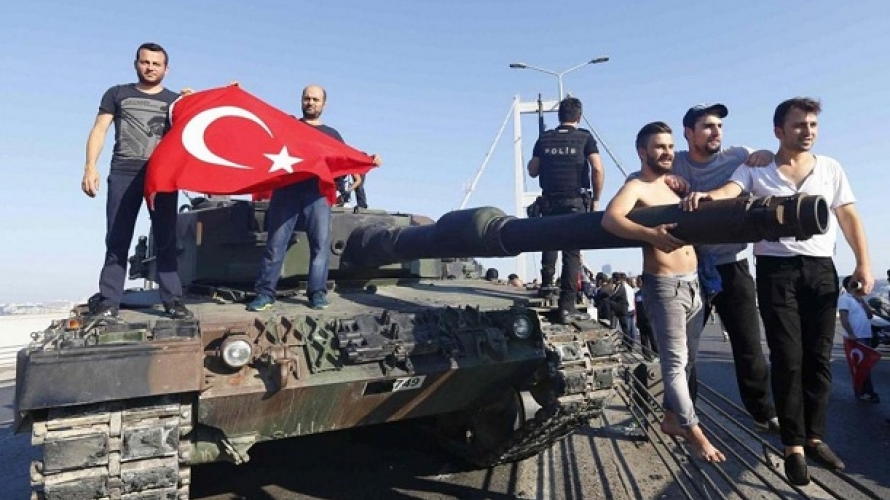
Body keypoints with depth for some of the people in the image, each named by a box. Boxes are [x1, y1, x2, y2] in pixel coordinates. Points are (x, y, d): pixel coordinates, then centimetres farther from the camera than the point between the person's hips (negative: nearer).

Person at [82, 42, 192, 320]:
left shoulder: (176, 101, 18)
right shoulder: (117, 94, 17)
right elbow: (99, 129, 9)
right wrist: (90, 167, -4)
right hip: (123, 173, 0)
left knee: (166, 240, -2)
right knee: (117, 240, -2)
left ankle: (172, 300, -3)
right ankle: (108, 301, 1)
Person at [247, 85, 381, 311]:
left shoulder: (331, 134, 24)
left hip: (317, 192, 1)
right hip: (287, 189, 0)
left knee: (320, 243, -8)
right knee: (276, 242, -5)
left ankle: (317, 292, -5)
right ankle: (265, 293, -3)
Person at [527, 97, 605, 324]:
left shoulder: (544, 138, 8)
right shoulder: (585, 137, 3)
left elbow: (532, 171, 11)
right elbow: (597, 169, -8)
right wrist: (596, 199, 2)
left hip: (549, 200, 3)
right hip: (576, 201, -2)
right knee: (572, 252, -2)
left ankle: (546, 282, 23)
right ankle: (566, 306, -5)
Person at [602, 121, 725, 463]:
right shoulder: (636, 187, -8)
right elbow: (610, 219, -27)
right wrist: (651, 234, -39)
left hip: (692, 282, 8)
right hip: (664, 285, -8)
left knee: (688, 359, 16)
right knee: (675, 362, -3)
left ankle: (672, 418, 31)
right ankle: (695, 434, 6)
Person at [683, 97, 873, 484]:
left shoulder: (831, 168, 15)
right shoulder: (756, 169, 5)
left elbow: (849, 217, 12)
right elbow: (730, 190, -14)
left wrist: (863, 263, 2)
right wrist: (706, 195, -38)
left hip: (821, 268, 3)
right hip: (776, 269, -3)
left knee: (818, 357, 6)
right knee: (788, 358, -3)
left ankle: (815, 437, 19)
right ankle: (794, 445, 7)